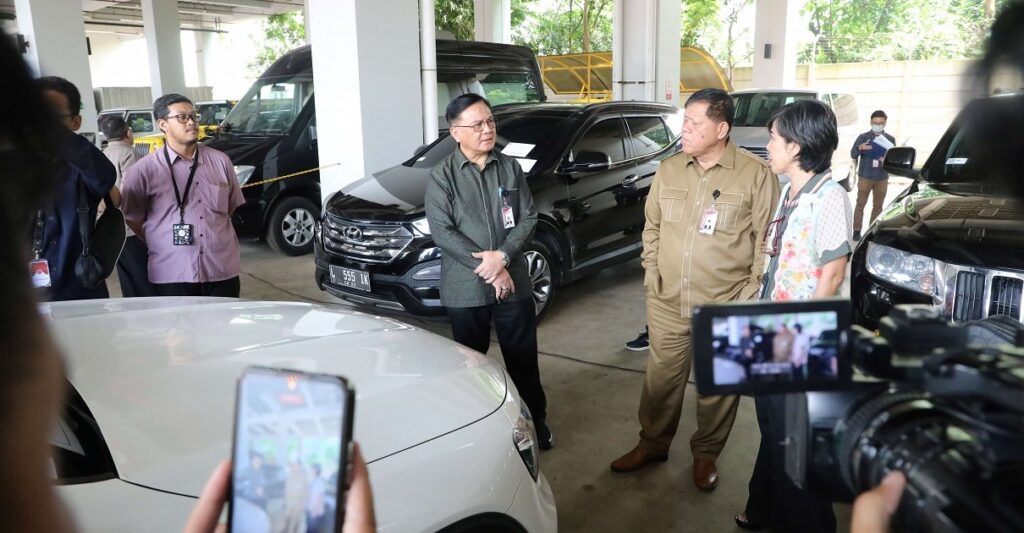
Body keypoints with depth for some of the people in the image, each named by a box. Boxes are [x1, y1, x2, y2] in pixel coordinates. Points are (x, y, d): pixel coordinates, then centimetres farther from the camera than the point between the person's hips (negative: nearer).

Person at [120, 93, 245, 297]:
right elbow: (133, 219, 6)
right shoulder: (144, 170, -3)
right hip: (172, 276, -3)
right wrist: (162, 249, 5)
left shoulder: (220, 161, 7)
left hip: (223, 272, 3)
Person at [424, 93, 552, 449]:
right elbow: (441, 232, -11)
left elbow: (529, 218, 2)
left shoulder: (510, 168, 4)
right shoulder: (442, 175, -5)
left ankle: (536, 422, 29)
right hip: (465, 289, -2)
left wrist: (504, 256, -15)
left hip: (514, 283, 2)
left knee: (523, 358, 12)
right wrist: (488, 270, -16)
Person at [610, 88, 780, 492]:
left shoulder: (756, 175, -9)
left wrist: (750, 293, -9)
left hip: (724, 308, -3)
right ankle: (652, 444, 35)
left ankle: (706, 454, 33)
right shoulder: (669, 170, 4)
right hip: (667, 303, 4)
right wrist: (651, 273, 7)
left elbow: (766, 239, -7)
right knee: (660, 379, 15)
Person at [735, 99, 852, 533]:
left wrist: (799, 334, -17)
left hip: (803, 338, -8)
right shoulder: (788, 191, 8)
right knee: (771, 425, 20)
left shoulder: (828, 197, -18)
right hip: (773, 329, 8)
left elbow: (833, 273, -18)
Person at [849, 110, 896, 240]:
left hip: (882, 179, 3)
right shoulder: (863, 137, -2)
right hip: (865, 177, -2)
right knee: (860, 204, -1)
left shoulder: (890, 139, 6)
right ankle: (857, 231, 4)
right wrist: (859, 148, -30)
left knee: (878, 206, 8)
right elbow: (853, 155, -8)